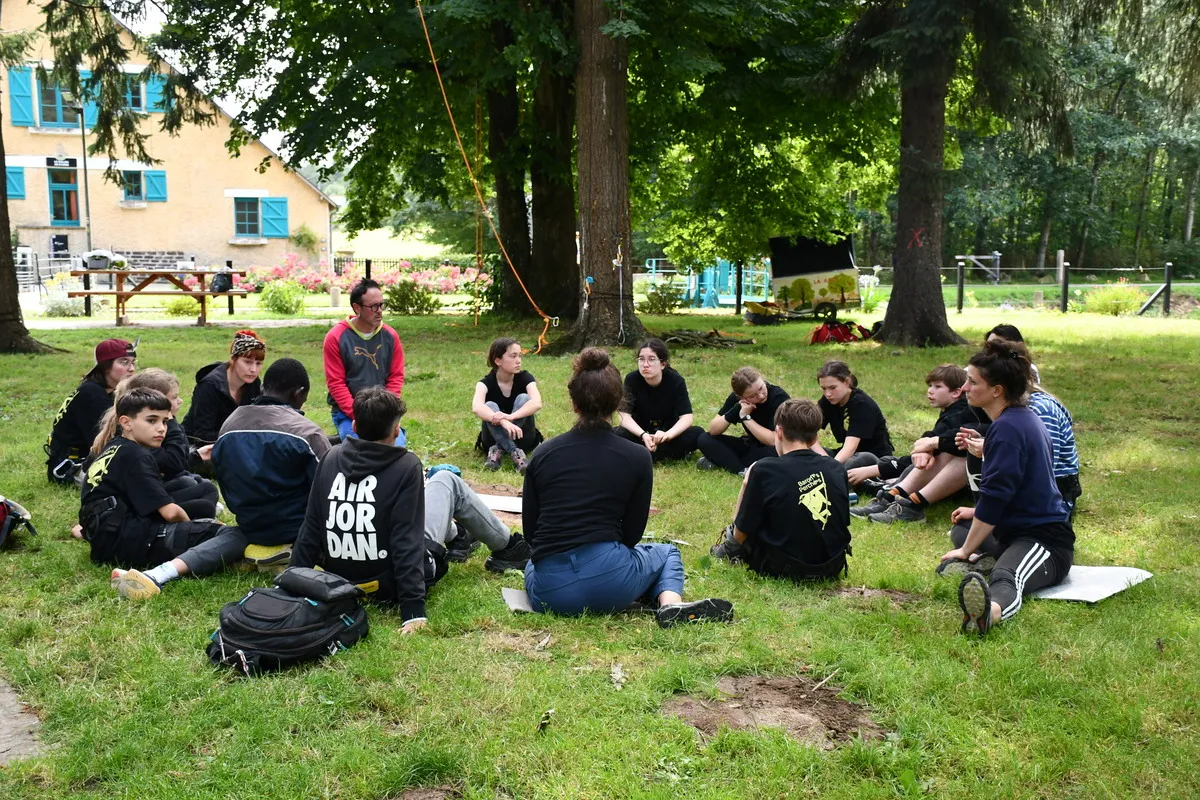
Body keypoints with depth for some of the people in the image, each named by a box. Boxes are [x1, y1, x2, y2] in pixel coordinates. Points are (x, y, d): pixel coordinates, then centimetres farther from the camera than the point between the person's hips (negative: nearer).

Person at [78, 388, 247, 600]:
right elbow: (170, 512, -16)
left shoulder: (113, 449, 20)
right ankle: (157, 576, -40)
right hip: (129, 540, -10)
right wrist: (190, 525, 4)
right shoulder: (135, 455, -9)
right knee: (235, 536, -21)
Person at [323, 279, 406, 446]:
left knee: (397, 445, -21)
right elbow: (336, 383, -7)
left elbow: (396, 377, 5)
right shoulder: (336, 338, -5)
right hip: (347, 413, -2)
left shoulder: (390, 336, 3)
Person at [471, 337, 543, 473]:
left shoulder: (524, 378, -10)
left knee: (523, 398, -24)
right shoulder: (486, 382, -14)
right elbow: (476, 408, -36)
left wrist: (510, 417, -48)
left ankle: (498, 450, -33)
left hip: (522, 439, 1)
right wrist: (503, 422, -54)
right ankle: (515, 453, -41)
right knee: (490, 406, -28)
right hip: (495, 438, -1)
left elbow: (537, 403, -31)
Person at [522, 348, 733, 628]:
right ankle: (671, 602, -1)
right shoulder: (637, 458, 0)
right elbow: (631, 534, 4)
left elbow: (530, 533, 9)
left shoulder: (543, 453, 5)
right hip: (610, 583, -1)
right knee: (666, 553, 31)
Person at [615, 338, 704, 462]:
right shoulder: (632, 379, -18)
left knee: (697, 433, -29)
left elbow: (686, 417, -24)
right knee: (617, 435, -32)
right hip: (640, 432, 0)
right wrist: (643, 435, -41)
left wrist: (668, 435, -44)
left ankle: (642, 454, -23)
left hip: (668, 431, 0)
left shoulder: (676, 381, -18)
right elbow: (625, 416, -23)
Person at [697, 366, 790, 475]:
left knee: (775, 452, -39)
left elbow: (774, 441, -30)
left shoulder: (779, 398, -24)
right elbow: (713, 430, -10)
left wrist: (746, 417, -28)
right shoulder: (736, 398, -9)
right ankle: (743, 471, -24)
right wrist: (734, 411, -26)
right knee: (704, 439, -10)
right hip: (750, 446, 4)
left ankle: (723, 461, -20)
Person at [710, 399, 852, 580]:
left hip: (783, 569, -4)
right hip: (833, 567, 5)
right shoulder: (837, 470, -3)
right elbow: (844, 522, 9)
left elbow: (742, 532, -7)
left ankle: (730, 547, 23)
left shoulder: (764, 470, -14)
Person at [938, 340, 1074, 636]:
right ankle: (974, 567, -5)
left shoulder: (1007, 428, -19)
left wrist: (965, 552, -16)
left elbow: (994, 498, -22)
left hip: (1043, 541, -12)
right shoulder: (1024, 417, 13)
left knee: (1006, 579, -43)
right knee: (961, 530, 32)